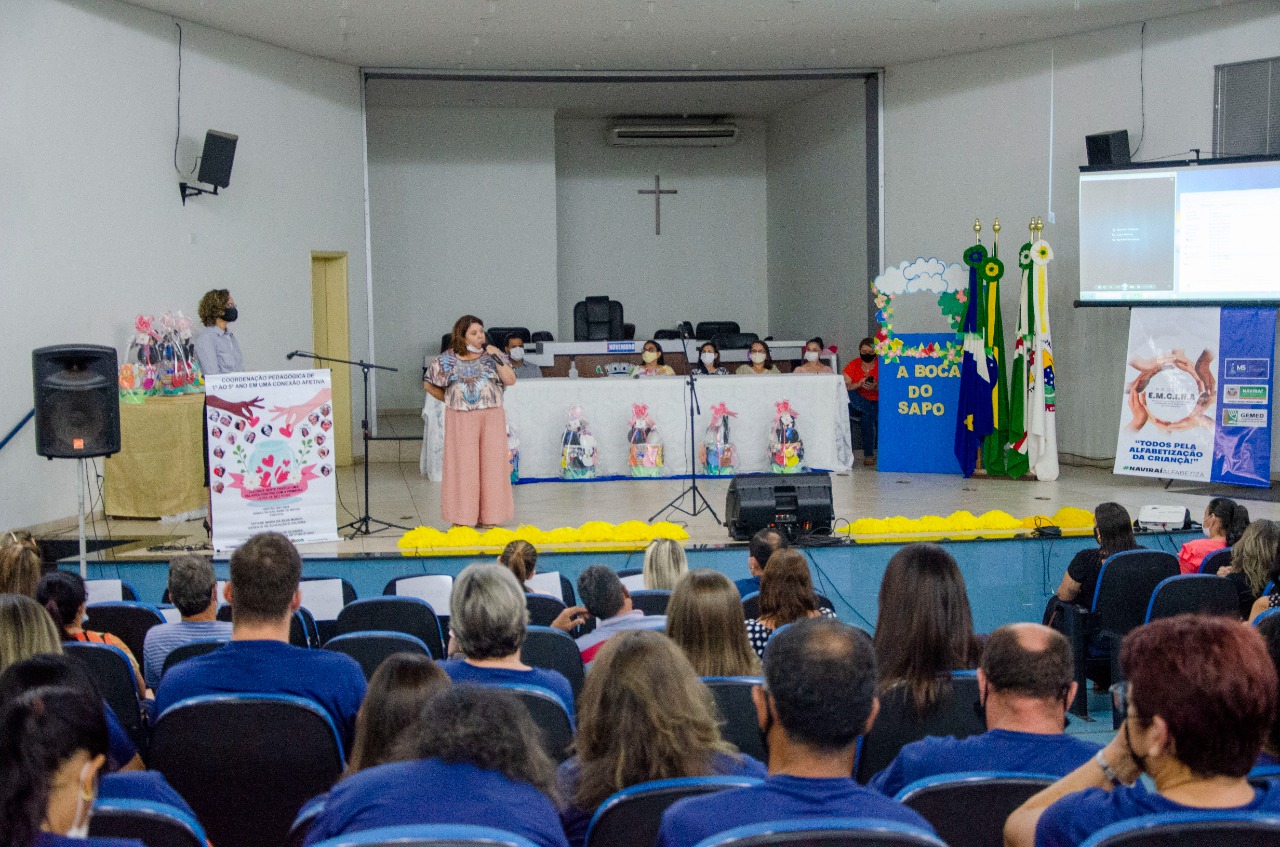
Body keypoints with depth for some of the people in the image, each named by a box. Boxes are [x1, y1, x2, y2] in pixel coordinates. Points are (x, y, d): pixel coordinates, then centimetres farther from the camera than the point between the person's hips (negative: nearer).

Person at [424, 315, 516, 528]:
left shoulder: (491, 356, 7)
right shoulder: (446, 360, 4)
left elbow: (511, 380, -2)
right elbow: (429, 385, 14)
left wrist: (497, 358, -11)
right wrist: (449, 400, 10)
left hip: (491, 417, 1)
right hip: (461, 420, -1)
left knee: (491, 464, 1)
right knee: (463, 466, -1)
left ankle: (490, 515, 9)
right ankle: (462, 518, 4)